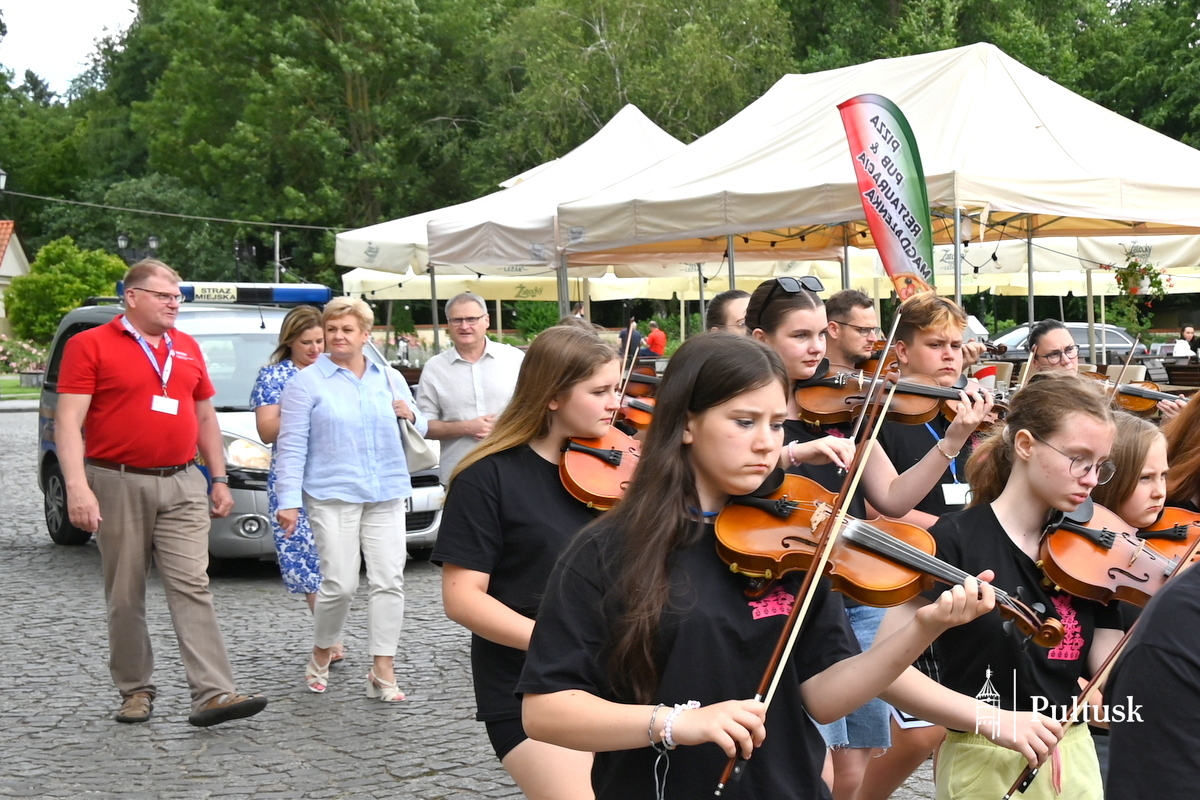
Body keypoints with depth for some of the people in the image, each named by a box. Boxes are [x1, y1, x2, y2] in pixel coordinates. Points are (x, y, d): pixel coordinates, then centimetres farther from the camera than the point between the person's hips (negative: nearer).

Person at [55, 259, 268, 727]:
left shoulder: (188, 349, 14)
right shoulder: (91, 346, -2)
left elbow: (206, 418, 20)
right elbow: (68, 423, -8)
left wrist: (219, 479, 15)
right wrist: (77, 487, -18)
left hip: (182, 484, 3)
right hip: (119, 484, -3)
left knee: (192, 587, -6)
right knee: (125, 596, 5)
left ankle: (213, 694, -11)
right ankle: (136, 691, 17)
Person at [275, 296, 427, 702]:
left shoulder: (390, 378, 13)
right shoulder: (307, 383, 1)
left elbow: (420, 430, 20)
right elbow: (292, 445, -4)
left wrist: (410, 416, -3)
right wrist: (289, 500, -10)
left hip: (386, 495, 4)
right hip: (332, 496, -4)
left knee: (389, 581, -2)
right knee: (340, 584, -7)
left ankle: (383, 673, 4)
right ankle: (320, 656, 19)